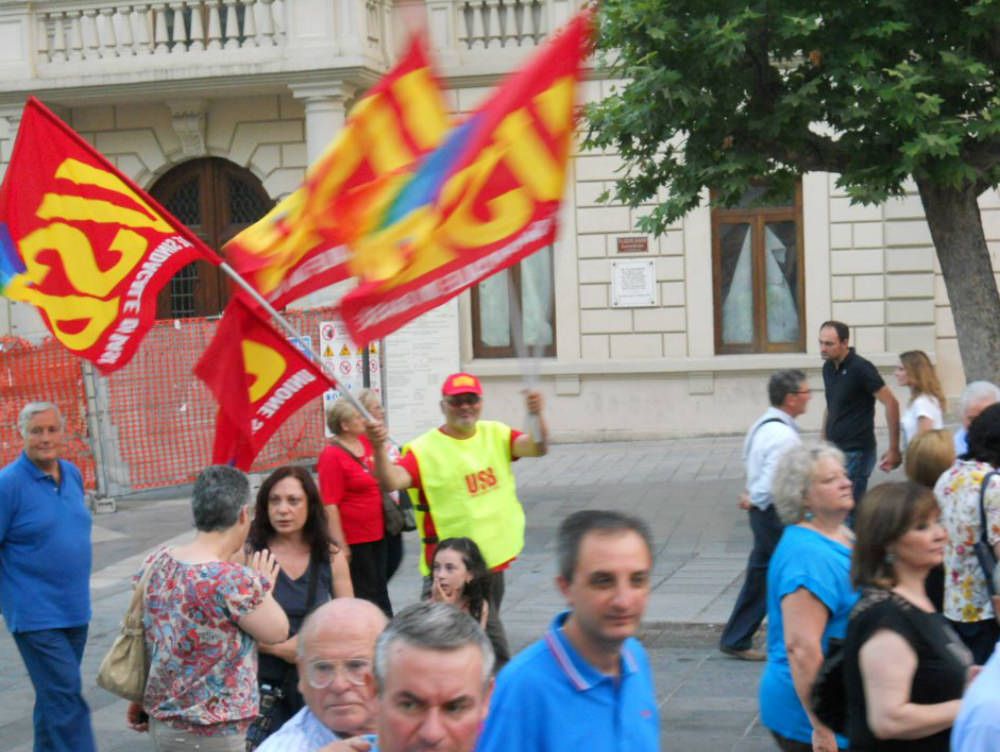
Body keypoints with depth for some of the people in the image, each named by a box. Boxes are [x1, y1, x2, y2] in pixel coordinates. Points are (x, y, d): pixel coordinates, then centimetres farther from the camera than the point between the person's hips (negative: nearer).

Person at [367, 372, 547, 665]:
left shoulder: (496, 435, 5)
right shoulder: (424, 450, -11)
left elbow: (537, 447, -10)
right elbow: (391, 482, -25)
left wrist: (537, 416, -29)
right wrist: (379, 449, -44)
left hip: (493, 559, 6)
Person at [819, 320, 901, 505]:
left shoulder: (860, 368, -13)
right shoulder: (828, 367, 8)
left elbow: (891, 403, -14)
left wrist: (894, 449, -15)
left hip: (856, 452, -7)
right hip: (833, 449, 7)